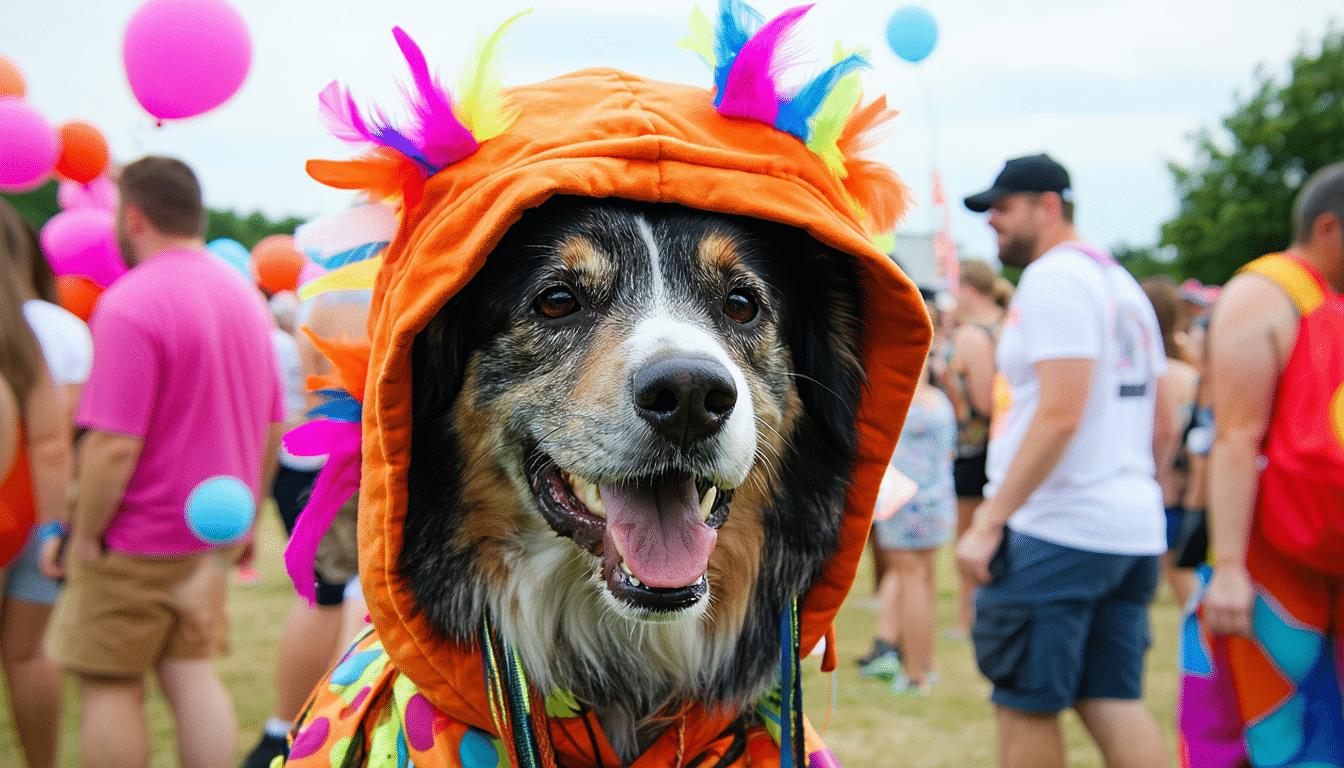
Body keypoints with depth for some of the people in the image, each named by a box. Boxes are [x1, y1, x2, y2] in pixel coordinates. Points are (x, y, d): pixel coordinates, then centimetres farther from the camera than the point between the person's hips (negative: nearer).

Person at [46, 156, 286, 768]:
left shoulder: (130, 304, -18)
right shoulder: (244, 296, 9)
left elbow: (115, 447, -23)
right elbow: (273, 429, 15)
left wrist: (85, 535, -12)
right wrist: (244, 517, 21)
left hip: (136, 540, -7)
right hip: (210, 538, 7)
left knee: (109, 686, 4)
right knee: (191, 673, 12)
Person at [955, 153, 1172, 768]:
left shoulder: (1054, 277, -10)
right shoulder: (1122, 283, 19)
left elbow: (1059, 413, -21)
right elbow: (1158, 428, 21)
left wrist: (989, 520, -19)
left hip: (1054, 533, -9)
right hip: (1133, 529, 9)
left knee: (1025, 707, 0)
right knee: (1115, 705, 8)